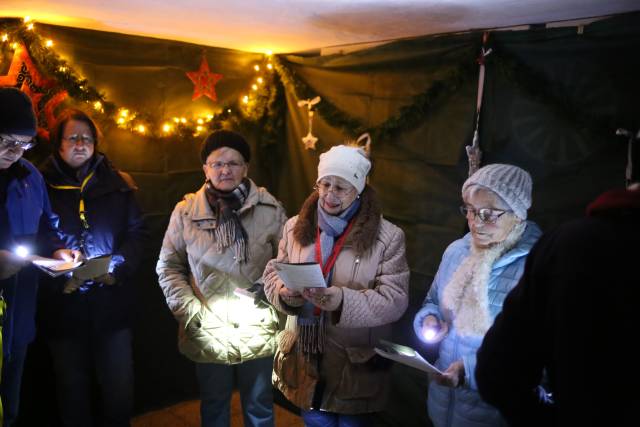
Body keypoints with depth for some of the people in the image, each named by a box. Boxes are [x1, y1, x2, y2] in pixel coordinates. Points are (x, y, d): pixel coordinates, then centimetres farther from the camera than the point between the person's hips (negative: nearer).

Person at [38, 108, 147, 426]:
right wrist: (58, 276, -17)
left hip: (111, 302, 1)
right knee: (72, 389, 15)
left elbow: (137, 233, 3)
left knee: (119, 388, 9)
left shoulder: (117, 184, 4)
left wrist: (118, 266, -14)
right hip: (62, 306, 0)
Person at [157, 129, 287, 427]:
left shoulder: (270, 209, -7)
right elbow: (168, 267, 1)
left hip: (258, 332, 0)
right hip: (208, 334, 0)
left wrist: (278, 303, -13)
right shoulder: (186, 212, -5)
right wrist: (190, 312, -8)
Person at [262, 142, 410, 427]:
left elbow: (395, 300, -14)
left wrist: (342, 300, -30)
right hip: (305, 358, 4)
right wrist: (285, 293, -16)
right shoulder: (295, 227, 3)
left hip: (357, 364, -3)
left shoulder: (388, 236, -10)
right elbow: (272, 274, 7)